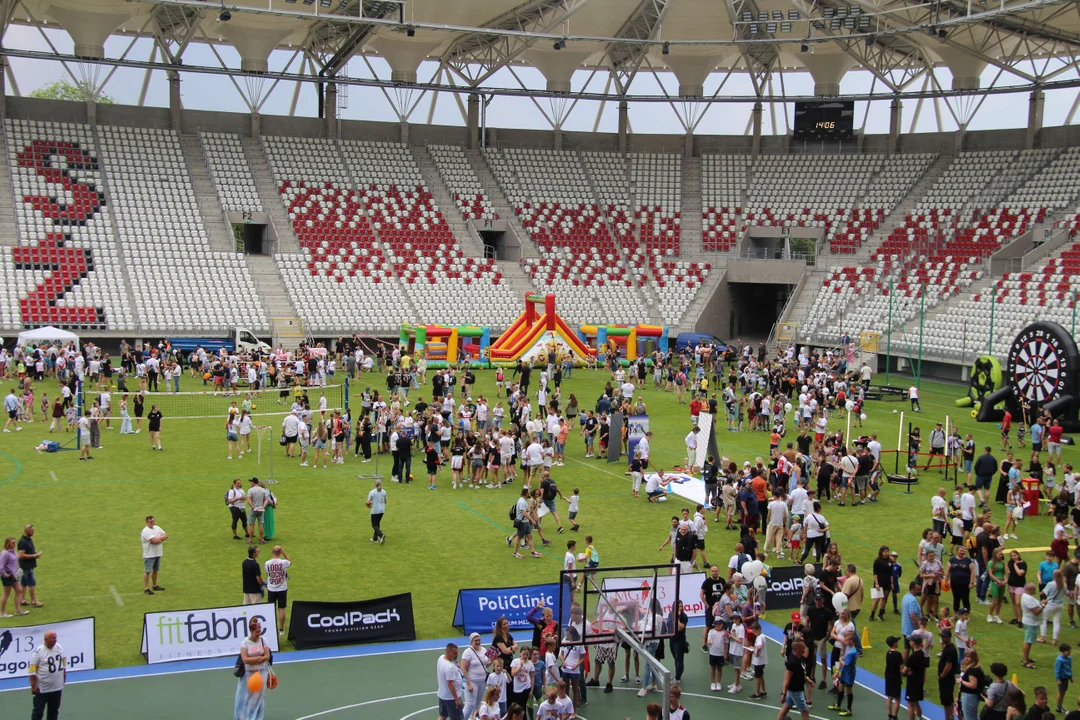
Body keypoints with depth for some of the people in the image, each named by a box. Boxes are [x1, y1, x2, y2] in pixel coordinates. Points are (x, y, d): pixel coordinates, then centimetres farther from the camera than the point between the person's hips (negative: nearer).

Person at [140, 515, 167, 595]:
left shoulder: (157, 528, 9)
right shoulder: (146, 531, -18)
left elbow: (166, 535, 4)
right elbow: (154, 541, -27)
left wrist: (158, 538, -13)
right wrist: (161, 539, -8)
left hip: (158, 553, 8)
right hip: (149, 555, -8)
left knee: (155, 570, 17)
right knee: (147, 571, -2)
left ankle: (154, 586, 29)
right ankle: (146, 588, 2)